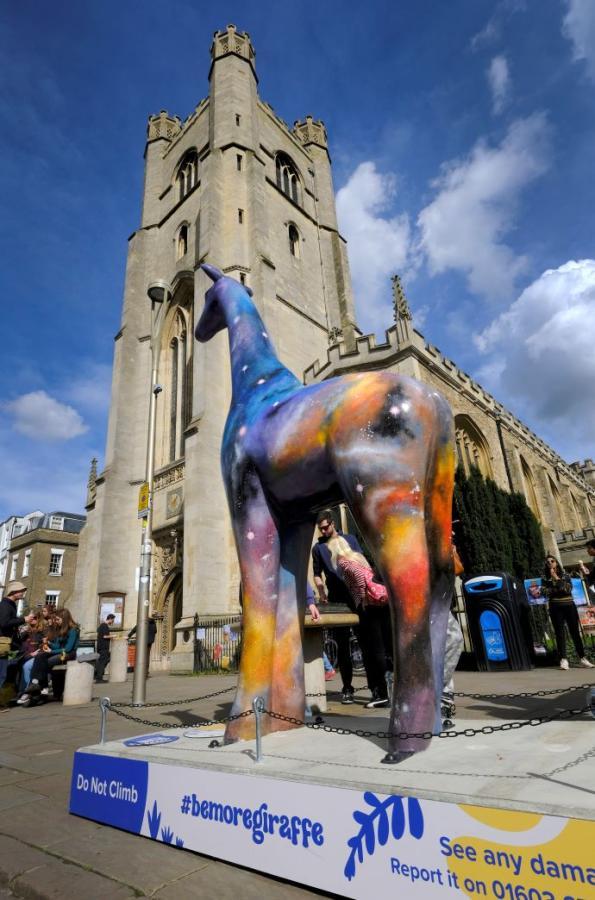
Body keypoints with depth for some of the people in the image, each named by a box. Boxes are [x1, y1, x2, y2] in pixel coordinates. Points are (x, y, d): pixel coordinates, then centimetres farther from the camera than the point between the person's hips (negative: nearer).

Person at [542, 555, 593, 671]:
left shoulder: (565, 575, 9)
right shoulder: (546, 578, 6)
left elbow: (568, 589, -6)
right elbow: (546, 592, -6)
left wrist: (557, 579, -9)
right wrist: (561, 588, -10)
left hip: (569, 606, 1)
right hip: (556, 607, -1)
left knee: (575, 631, 3)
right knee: (559, 633, -4)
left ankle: (582, 658, 11)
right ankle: (563, 660, -7)